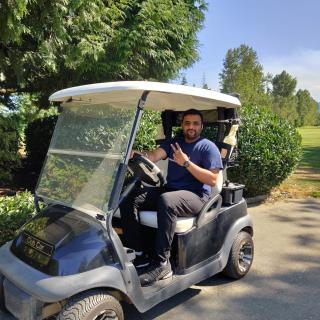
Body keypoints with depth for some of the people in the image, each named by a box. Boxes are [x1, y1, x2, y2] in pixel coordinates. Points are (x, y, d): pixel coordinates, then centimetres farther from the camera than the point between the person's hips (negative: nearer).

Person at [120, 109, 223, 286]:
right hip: (168, 189, 6)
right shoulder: (173, 142, 19)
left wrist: (186, 163, -14)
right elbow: (154, 155, -2)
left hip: (196, 195, -6)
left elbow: (212, 180, -7)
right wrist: (138, 154, -24)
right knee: (128, 197, -15)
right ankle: (137, 254, -13)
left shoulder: (208, 147, 4)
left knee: (166, 200, -38)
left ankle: (162, 263, -30)